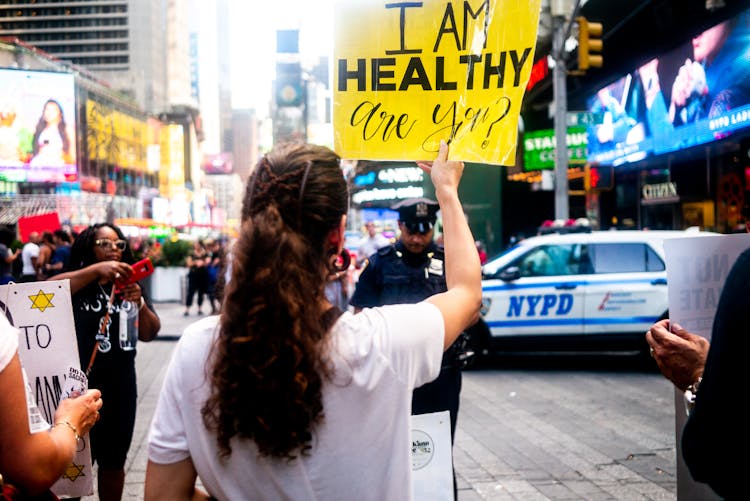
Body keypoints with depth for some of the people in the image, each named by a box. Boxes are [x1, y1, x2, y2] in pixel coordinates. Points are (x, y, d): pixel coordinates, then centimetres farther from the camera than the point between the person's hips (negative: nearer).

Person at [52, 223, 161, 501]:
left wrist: (140, 303, -19)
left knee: (114, 463, 15)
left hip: (120, 389, 4)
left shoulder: (129, 287, 8)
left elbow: (150, 333, 1)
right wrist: (96, 270, -35)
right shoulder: (77, 284, -3)